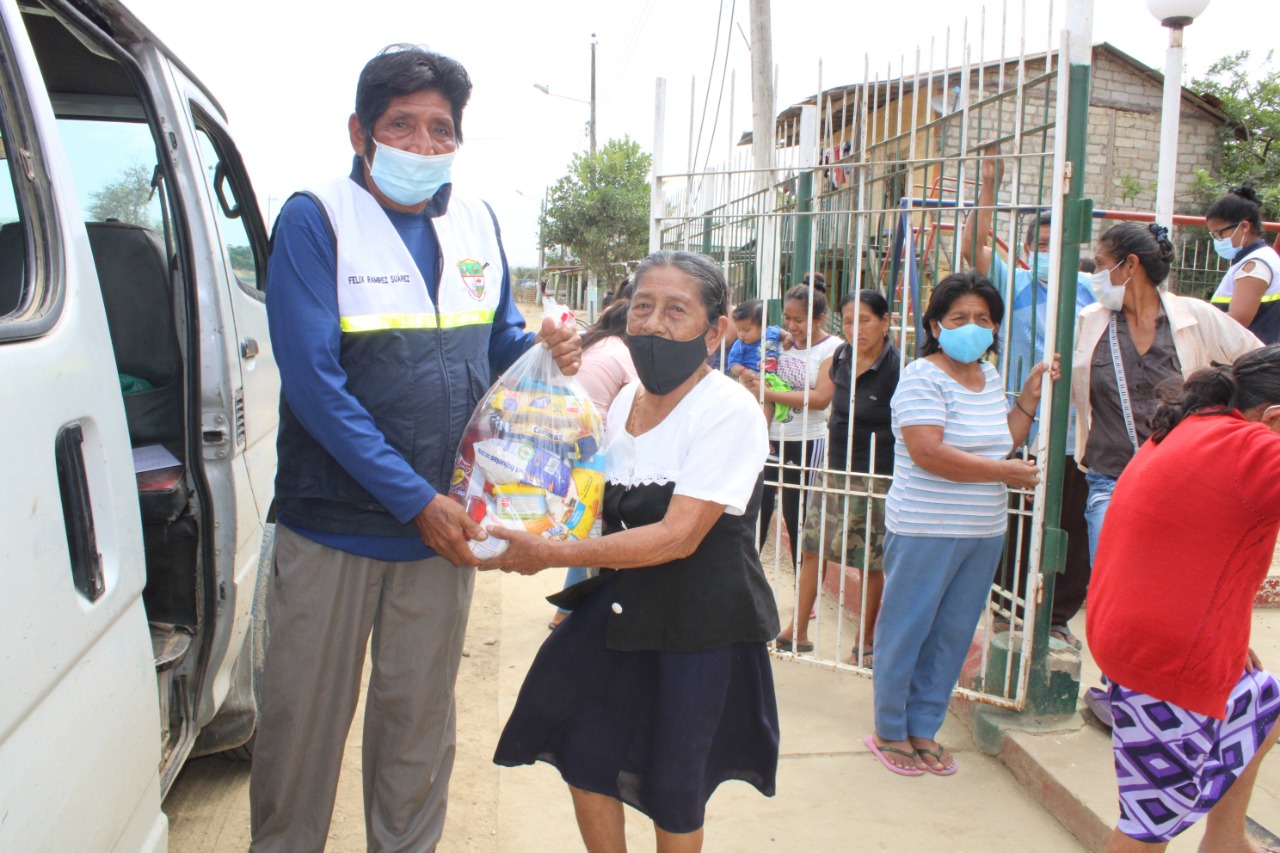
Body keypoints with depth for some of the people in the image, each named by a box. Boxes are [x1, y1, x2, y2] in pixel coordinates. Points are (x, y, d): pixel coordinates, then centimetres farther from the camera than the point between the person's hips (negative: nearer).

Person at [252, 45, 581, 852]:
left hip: (442, 522, 4)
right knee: (303, 721, 9)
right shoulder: (315, 220, -10)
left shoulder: (476, 220, 5)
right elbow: (315, 384, -16)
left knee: (419, 722, 16)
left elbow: (496, 340, 15)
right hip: (333, 523, -3)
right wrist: (416, 499, -18)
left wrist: (542, 347, -9)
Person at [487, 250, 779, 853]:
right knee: (582, 754, 14)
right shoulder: (624, 401, 4)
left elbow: (678, 536, -25)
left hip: (700, 623, -6)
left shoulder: (729, 410, -19)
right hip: (620, 602, 7)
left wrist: (551, 554, -28)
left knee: (671, 787, 9)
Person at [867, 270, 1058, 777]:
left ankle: (923, 728, 27)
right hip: (925, 530, -7)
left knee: (953, 633, 13)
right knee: (906, 630, 4)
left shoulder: (990, 376, 13)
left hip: (985, 533, 7)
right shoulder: (922, 377, -12)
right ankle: (889, 732, 20)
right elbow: (927, 453, -22)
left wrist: (1029, 396, 10)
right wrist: (1004, 473, -15)